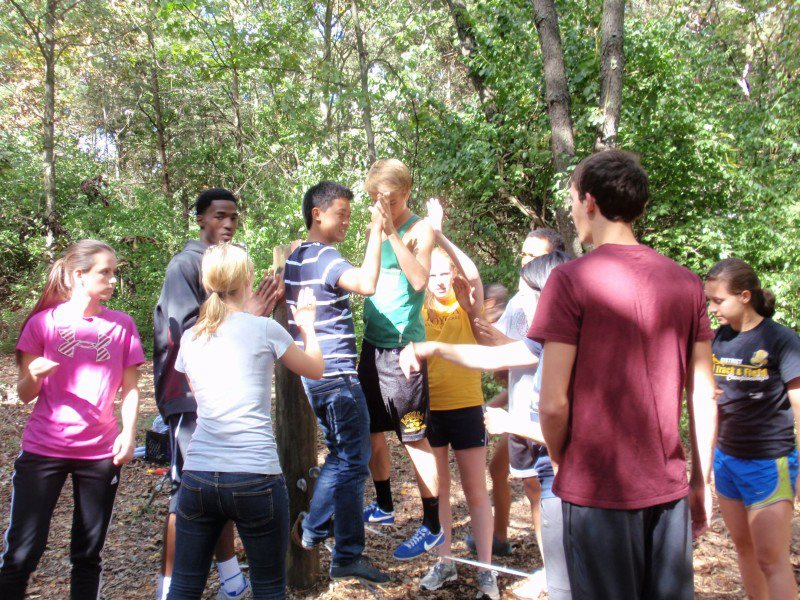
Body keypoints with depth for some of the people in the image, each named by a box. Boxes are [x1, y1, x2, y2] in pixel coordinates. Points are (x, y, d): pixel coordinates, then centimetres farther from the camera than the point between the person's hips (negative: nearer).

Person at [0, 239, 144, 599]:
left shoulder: (122, 325, 5)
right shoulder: (44, 321, 0)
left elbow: (130, 389, 6)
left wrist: (129, 433, -10)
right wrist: (35, 375, -20)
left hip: (101, 454, 2)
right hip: (43, 449, -1)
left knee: (88, 555, 8)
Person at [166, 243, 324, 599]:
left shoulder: (190, 338, 8)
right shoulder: (264, 330, -4)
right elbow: (316, 370, 12)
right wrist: (306, 324, 29)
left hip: (197, 476, 4)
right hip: (256, 475, -4)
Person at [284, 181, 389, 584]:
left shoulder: (296, 257, 14)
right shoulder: (324, 257, -16)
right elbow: (367, 284, -34)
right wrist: (376, 232, -28)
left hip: (314, 373, 10)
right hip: (336, 374, -10)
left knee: (342, 456, 21)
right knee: (352, 462, -2)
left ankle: (312, 529, 28)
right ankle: (347, 556, 5)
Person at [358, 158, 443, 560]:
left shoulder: (419, 230, -7)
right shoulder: (375, 229, 12)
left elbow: (419, 279, -25)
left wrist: (391, 232, -25)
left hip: (403, 345, -7)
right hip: (372, 343, 8)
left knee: (414, 437, -3)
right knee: (371, 430, 17)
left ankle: (432, 527, 8)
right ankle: (383, 507, 36)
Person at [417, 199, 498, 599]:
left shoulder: (466, 308, -4)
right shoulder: (419, 310, 4)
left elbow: (473, 275, -21)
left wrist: (438, 233, -28)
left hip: (466, 408, -2)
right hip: (428, 408, 2)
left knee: (475, 492, 5)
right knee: (437, 489, 12)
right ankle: (444, 563, 25)